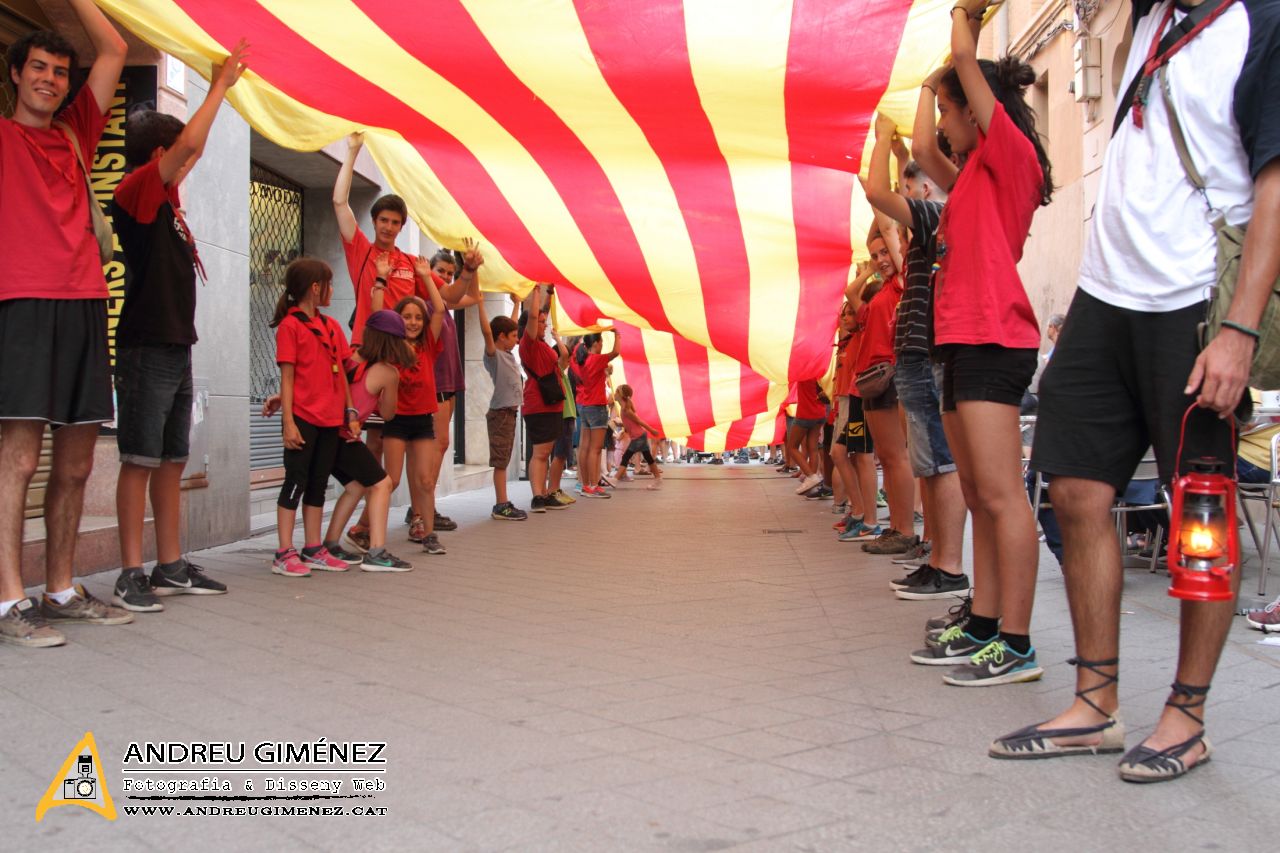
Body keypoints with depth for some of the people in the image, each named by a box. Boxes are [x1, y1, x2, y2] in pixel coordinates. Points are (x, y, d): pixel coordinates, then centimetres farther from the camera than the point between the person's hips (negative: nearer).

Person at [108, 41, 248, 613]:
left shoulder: (165, 201, 17)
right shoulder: (136, 191, -6)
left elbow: (193, 150, 29)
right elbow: (189, 143, -18)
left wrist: (223, 85, 28)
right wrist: (221, 85, -8)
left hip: (176, 347, 9)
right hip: (146, 347, -9)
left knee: (172, 461, 9)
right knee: (139, 461, -7)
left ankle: (171, 568, 15)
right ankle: (131, 575, -2)